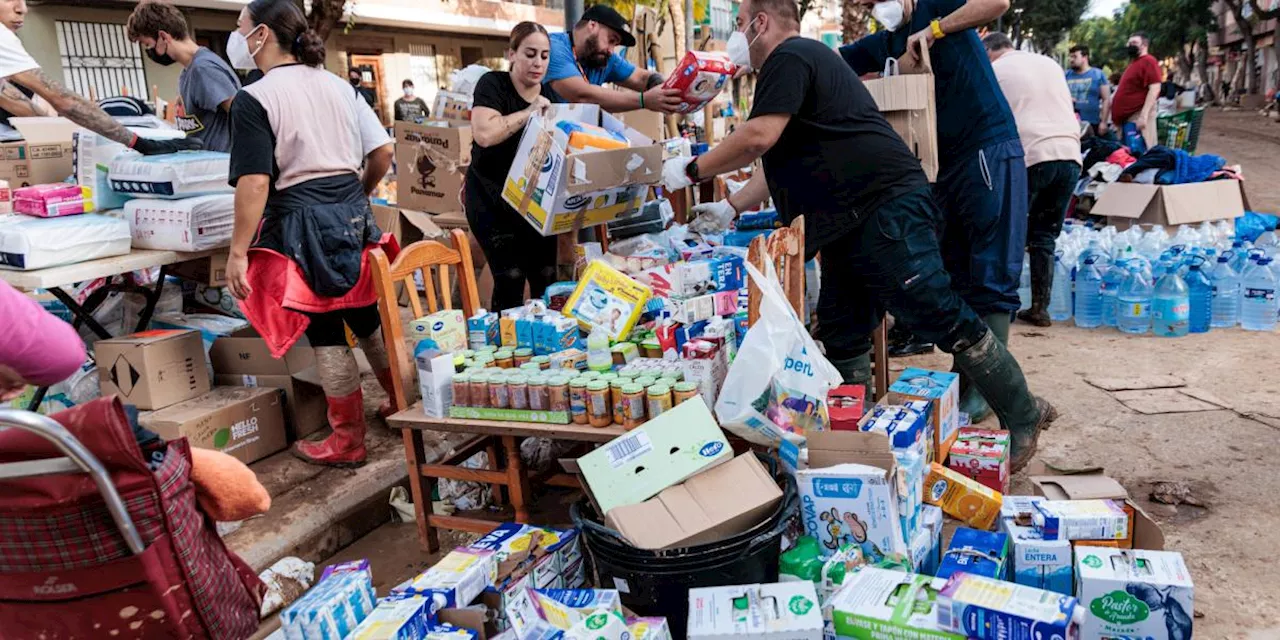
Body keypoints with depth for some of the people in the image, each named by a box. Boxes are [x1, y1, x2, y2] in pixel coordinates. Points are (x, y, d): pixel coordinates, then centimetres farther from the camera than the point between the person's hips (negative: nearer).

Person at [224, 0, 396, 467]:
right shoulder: (338, 85, 9)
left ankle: (348, 442, 13)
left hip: (304, 224, -6)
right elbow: (382, 153, 7)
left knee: (325, 331, 3)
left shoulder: (254, 99, -10)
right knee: (367, 316, 18)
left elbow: (255, 183, -18)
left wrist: (238, 252, -13)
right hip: (353, 215, 6)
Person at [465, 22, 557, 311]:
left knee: (547, 278, 0)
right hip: (492, 200, -5)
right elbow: (484, 134, -26)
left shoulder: (549, 94, 8)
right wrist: (529, 112, -20)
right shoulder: (492, 84, -8)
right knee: (510, 278, -10)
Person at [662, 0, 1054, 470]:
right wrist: (729, 207, 30)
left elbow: (759, 137, -20)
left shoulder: (789, 57, -7)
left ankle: (1023, 418, 4)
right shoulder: (805, 62, 27)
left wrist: (691, 170, -7)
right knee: (841, 338, 10)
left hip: (887, 207, -11)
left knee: (944, 321, -8)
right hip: (848, 226, 11)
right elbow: (784, 165, 32)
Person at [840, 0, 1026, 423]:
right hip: (944, 162, 8)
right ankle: (965, 375, 19)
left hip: (990, 151, -8)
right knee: (954, 276, 10)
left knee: (992, 276, -6)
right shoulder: (882, 45, 15)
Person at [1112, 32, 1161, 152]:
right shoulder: (1133, 64, 24)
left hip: (1137, 117, -10)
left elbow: (1154, 89, -16)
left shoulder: (1148, 61, -6)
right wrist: (1116, 118, 23)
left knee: (1138, 155, -15)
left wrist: (1143, 115, -25)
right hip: (1125, 118, 10)